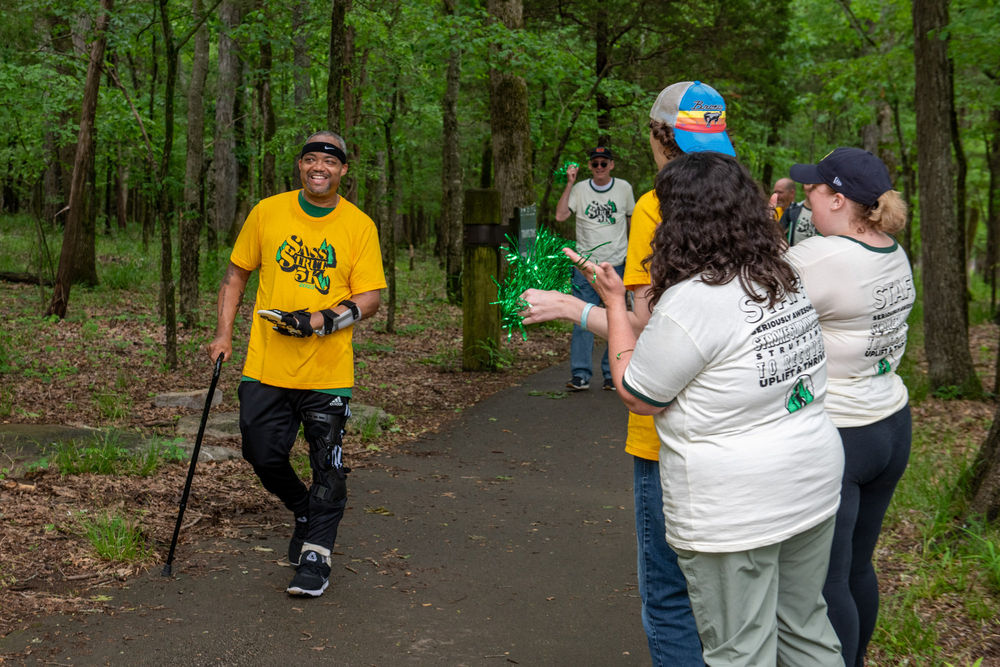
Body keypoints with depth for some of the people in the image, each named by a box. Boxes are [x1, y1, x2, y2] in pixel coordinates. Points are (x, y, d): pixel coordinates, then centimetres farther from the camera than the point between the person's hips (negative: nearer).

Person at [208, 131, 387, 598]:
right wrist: (224, 333, 5)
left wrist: (321, 320, -18)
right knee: (263, 454, 6)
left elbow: (369, 298, -3)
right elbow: (236, 275, 13)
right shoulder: (267, 213, 4)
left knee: (327, 465, -1)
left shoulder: (359, 226, -1)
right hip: (266, 365, 2)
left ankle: (316, 553, 12)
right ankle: (304, 510, 35)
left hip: (328, 369, -2)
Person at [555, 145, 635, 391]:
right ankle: (580, 375, -1)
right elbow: (560, 216, -9)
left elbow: (633, 219, 18)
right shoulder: (579, 189, 2)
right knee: (582, 321, -5)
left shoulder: (624, 188, 6)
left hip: (617, 264, 1)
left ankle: (612, 375, 12)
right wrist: (569, 184, -12)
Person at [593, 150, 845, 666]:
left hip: (735, 510, -8)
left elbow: (637, 397, -9)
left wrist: (614, 303, 1)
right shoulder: (786, 281, 5)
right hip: (814, 487, 8)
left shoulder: (689, 302, -21)